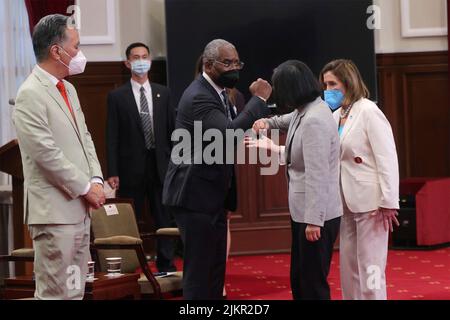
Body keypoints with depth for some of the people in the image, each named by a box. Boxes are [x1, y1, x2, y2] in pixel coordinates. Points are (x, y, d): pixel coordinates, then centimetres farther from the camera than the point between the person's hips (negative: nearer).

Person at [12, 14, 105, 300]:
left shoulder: (69, 89, 16)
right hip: (55, 211, -9)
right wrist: (86, 188, -13)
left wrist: (96, 180, 2)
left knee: (75, 290, 12)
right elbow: (46, 153, -19)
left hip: (80, 208, 9)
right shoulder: (30, 95, -13)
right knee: (55, 293, -6)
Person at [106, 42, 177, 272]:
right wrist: (112, 172, -8)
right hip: (131, 168, -2)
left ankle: (166, 266, 10)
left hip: (161, 167, 2)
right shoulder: (117, 97, 2)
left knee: (165, 219, 3)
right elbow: (112, 138, -2)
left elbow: (172, 130, 11)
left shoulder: (163, 93, 10)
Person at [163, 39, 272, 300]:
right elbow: (229, 133, -33)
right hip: (196, 194, -10)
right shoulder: (198, 97, -19)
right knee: (199, 269, -6)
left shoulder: (219, 92, 12)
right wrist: (259, 99, -25)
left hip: (213, 195, 10)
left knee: (215, 268, 14)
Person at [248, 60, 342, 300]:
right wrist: (268, 123, 20)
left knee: (313, 284, -2)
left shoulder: (314, 120, -22)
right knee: (299, 281, 15)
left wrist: (313, 220, -26)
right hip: (303, 212, 10)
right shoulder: (304, 111, 9)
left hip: (316, 216, -10)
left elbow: (317, 175, -26)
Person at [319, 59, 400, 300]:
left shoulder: (368, 112, -10)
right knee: (349, 266, 11)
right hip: (347, 202, 8)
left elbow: (387, 159, -14)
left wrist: (388, 203, -18)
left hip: (370, 201, -7)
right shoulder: (336, 116, 11)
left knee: (369, 266, -2)